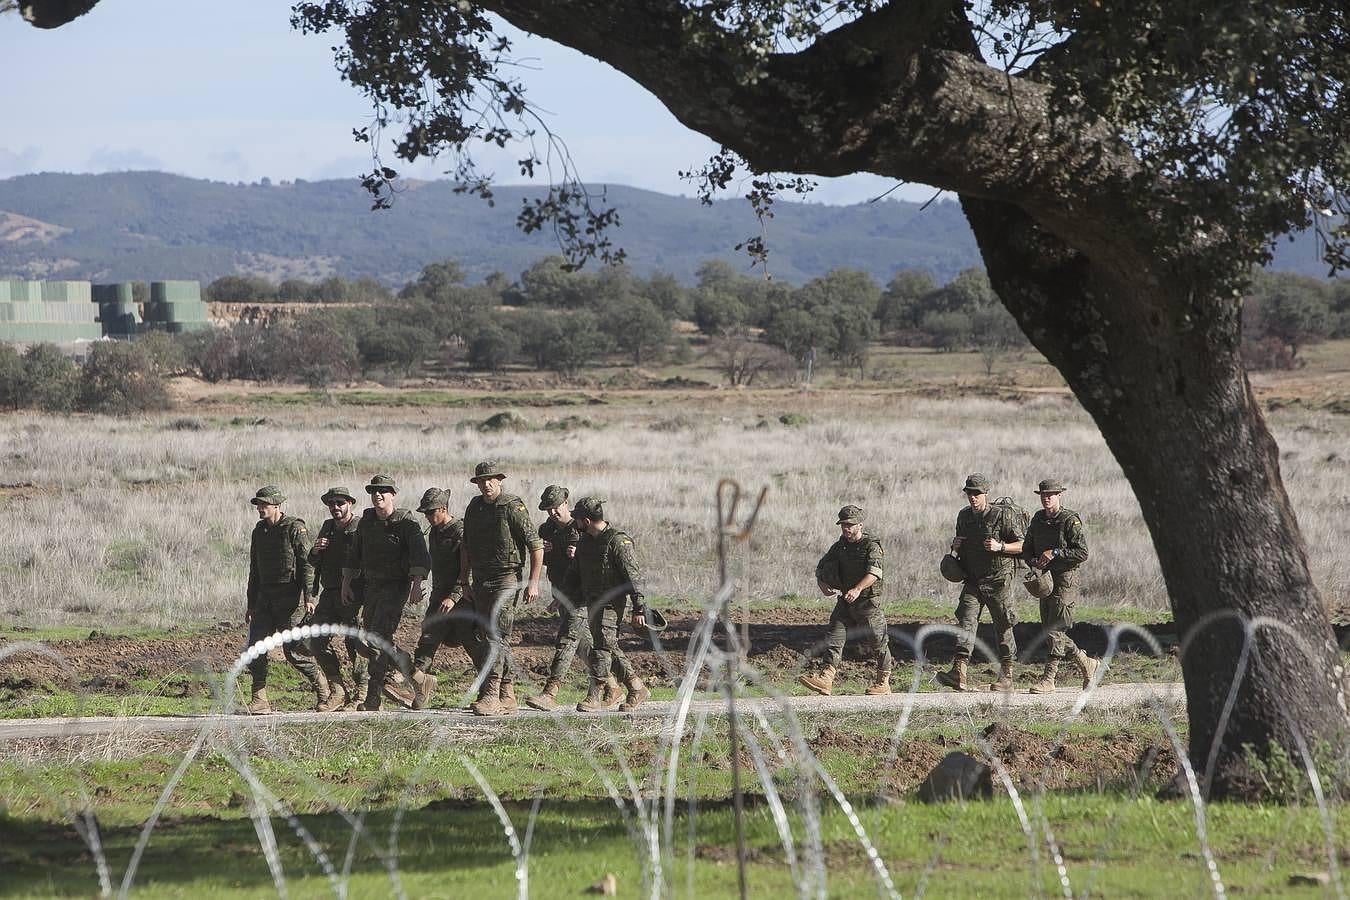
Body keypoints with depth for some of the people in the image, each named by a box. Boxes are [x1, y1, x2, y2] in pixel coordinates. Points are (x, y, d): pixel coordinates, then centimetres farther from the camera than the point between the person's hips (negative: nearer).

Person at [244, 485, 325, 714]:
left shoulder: (295, 529, -7)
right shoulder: (259, 531, 15)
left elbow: (307, 564, -11)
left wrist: (308, 597, -19)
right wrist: (251, 605, 18)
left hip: (290, 598, -7)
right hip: (265, 598, 7)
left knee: (294, 651, -5)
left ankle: (323, 692, 13)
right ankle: (259, 699, -3)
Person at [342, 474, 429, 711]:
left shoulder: (406, 523, -9)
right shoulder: (366, 521, 11)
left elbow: (420, 556, -19)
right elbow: (355, 555, 21)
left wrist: (417, 583, -31)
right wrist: (346, 583, 17)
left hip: (396, 586, -7)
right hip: (372, 586, 7)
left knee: (379, 638, -17)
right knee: (365, 641, 8)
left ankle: (373, 699, -17)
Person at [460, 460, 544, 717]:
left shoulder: (513, 507, -10)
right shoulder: (474, 507, 11)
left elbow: (536, 546, -10)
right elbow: (467, 548, 21)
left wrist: (533, 583, -14)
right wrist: (465, 582, 19)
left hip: (506, 580, -7)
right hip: (481, 581, 7)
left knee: (498, 638, -14)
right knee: (496, 638, 9)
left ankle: (490, 696, -20)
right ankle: (507, 697, 14)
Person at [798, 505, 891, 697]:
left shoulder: (871, 546, -10)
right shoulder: (839, 546, 10)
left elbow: (874, 572, -26)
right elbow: (821, 566, 17)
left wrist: (858, 588, -40)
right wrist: (822, 583, -5)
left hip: (868, 602, -6)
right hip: (845, 601, 6)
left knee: (879, 641, 4)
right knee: (835, 637, -8)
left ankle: (883, 682, 17)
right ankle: (826, 678, -18)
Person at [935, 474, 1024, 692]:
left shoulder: (1003, 515, -8)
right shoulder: (964, 516, 10)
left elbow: (1021, 546, -6)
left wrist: (999, 547, -22)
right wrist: (956, 546, 2)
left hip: (998, 580, -5)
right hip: (972, 581, 5)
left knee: (1003, 628, 3)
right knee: (966, 622, -11)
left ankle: (1007, 676, 12)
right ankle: (959, 673, -23)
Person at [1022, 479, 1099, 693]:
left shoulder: (1070, 520, -10)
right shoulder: (1038, 519, 11)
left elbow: (1082, 553, -16)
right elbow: (1026, 548, 18)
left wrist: (1055, 553, -22)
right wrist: (1034, 561, -3)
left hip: (1065, 580, -8)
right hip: (1045, 579, 8)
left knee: (1055, 630, -11)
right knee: (1048, 631, 10)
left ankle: (1048, 679, -10)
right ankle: (1086, 664, 25)